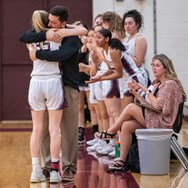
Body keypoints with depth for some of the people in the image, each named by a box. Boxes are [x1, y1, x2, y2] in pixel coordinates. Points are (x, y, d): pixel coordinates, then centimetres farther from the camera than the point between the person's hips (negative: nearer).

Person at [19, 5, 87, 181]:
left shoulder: (72, 38, -9)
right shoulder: (45, 30, 7)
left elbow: (59, 55, -28)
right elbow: (23, 37, -7)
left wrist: (37, 54, -19)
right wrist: (44, 35, -21)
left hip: (68, 86, -4)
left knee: (69, 129, -3)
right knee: (44, 128, 2)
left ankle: (69, 168, 4)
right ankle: (47, 165, 11)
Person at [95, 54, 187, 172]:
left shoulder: (170, 84, -8)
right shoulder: (158, 85, 21)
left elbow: (158, 106, -19)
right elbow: (148, 105, 12)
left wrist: (146, 90, -14)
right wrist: (136, 92, 4)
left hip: (162, 123, -9)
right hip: (153, 121, 9)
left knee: (131, 107, -17)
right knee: (126, 126, -13)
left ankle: (111, 132, 2)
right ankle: (122, 161, -13)